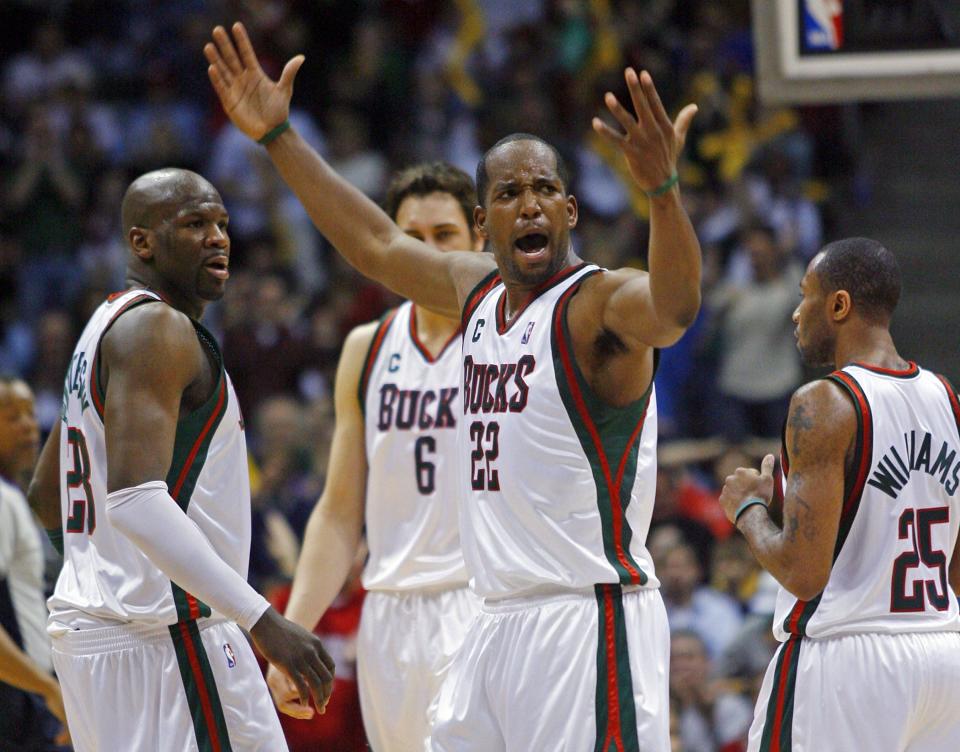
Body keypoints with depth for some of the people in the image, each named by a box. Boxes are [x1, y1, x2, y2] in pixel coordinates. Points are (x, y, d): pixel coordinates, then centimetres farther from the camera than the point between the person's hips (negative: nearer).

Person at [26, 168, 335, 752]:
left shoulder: (106, 327, 19)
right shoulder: (158, 328, -13)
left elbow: (47, 495, 28)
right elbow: (136, 499, -26)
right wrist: (262, 621, -29)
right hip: (161, 635, -11)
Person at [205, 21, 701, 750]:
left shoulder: (602, 302, -12)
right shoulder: (481, 291, 12)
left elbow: (674, 307, -34)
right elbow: (378, 244, 25)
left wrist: (663, 187, -52)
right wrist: (277, 136, 26)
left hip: (589, 624, -9)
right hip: (499, 624, 9)